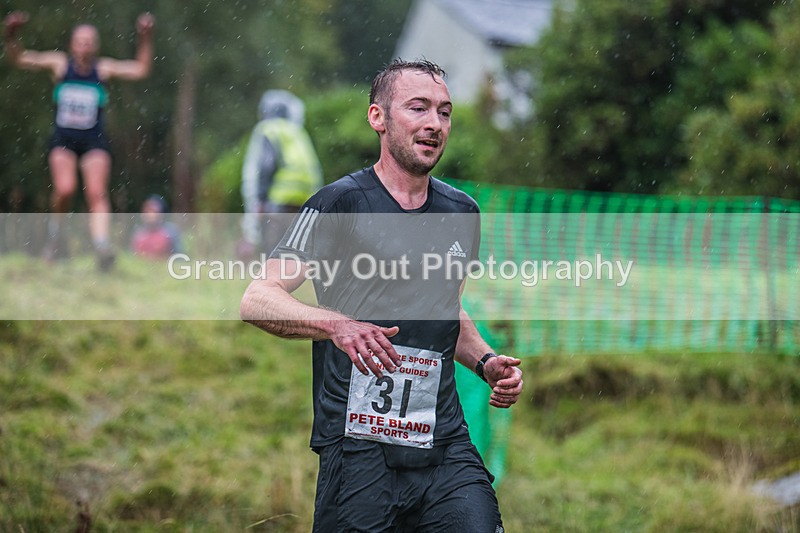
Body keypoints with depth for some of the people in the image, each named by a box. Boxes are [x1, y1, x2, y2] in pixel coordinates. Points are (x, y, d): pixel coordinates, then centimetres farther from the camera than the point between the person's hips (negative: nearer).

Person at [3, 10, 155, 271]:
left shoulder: (104, 68, 1)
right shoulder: (59, 63, 0)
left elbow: (141, 69, -3)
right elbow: (18, 58, -2)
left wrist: (146, 38, -14)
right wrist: (11, 35, -20)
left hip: (94, 140, 1)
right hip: (62, 139, -1)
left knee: (97, 193, -15)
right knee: (65, 189, -20)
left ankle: (102, 247, -23)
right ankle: (55, 232, 7)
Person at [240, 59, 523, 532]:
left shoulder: (462, 212, 15)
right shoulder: (341, 203, -3)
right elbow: (257, 301, -11)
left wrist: (486, 362, 11)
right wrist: (337, 325, -27)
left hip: (446, 446, 4)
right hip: (358, 452, -4)